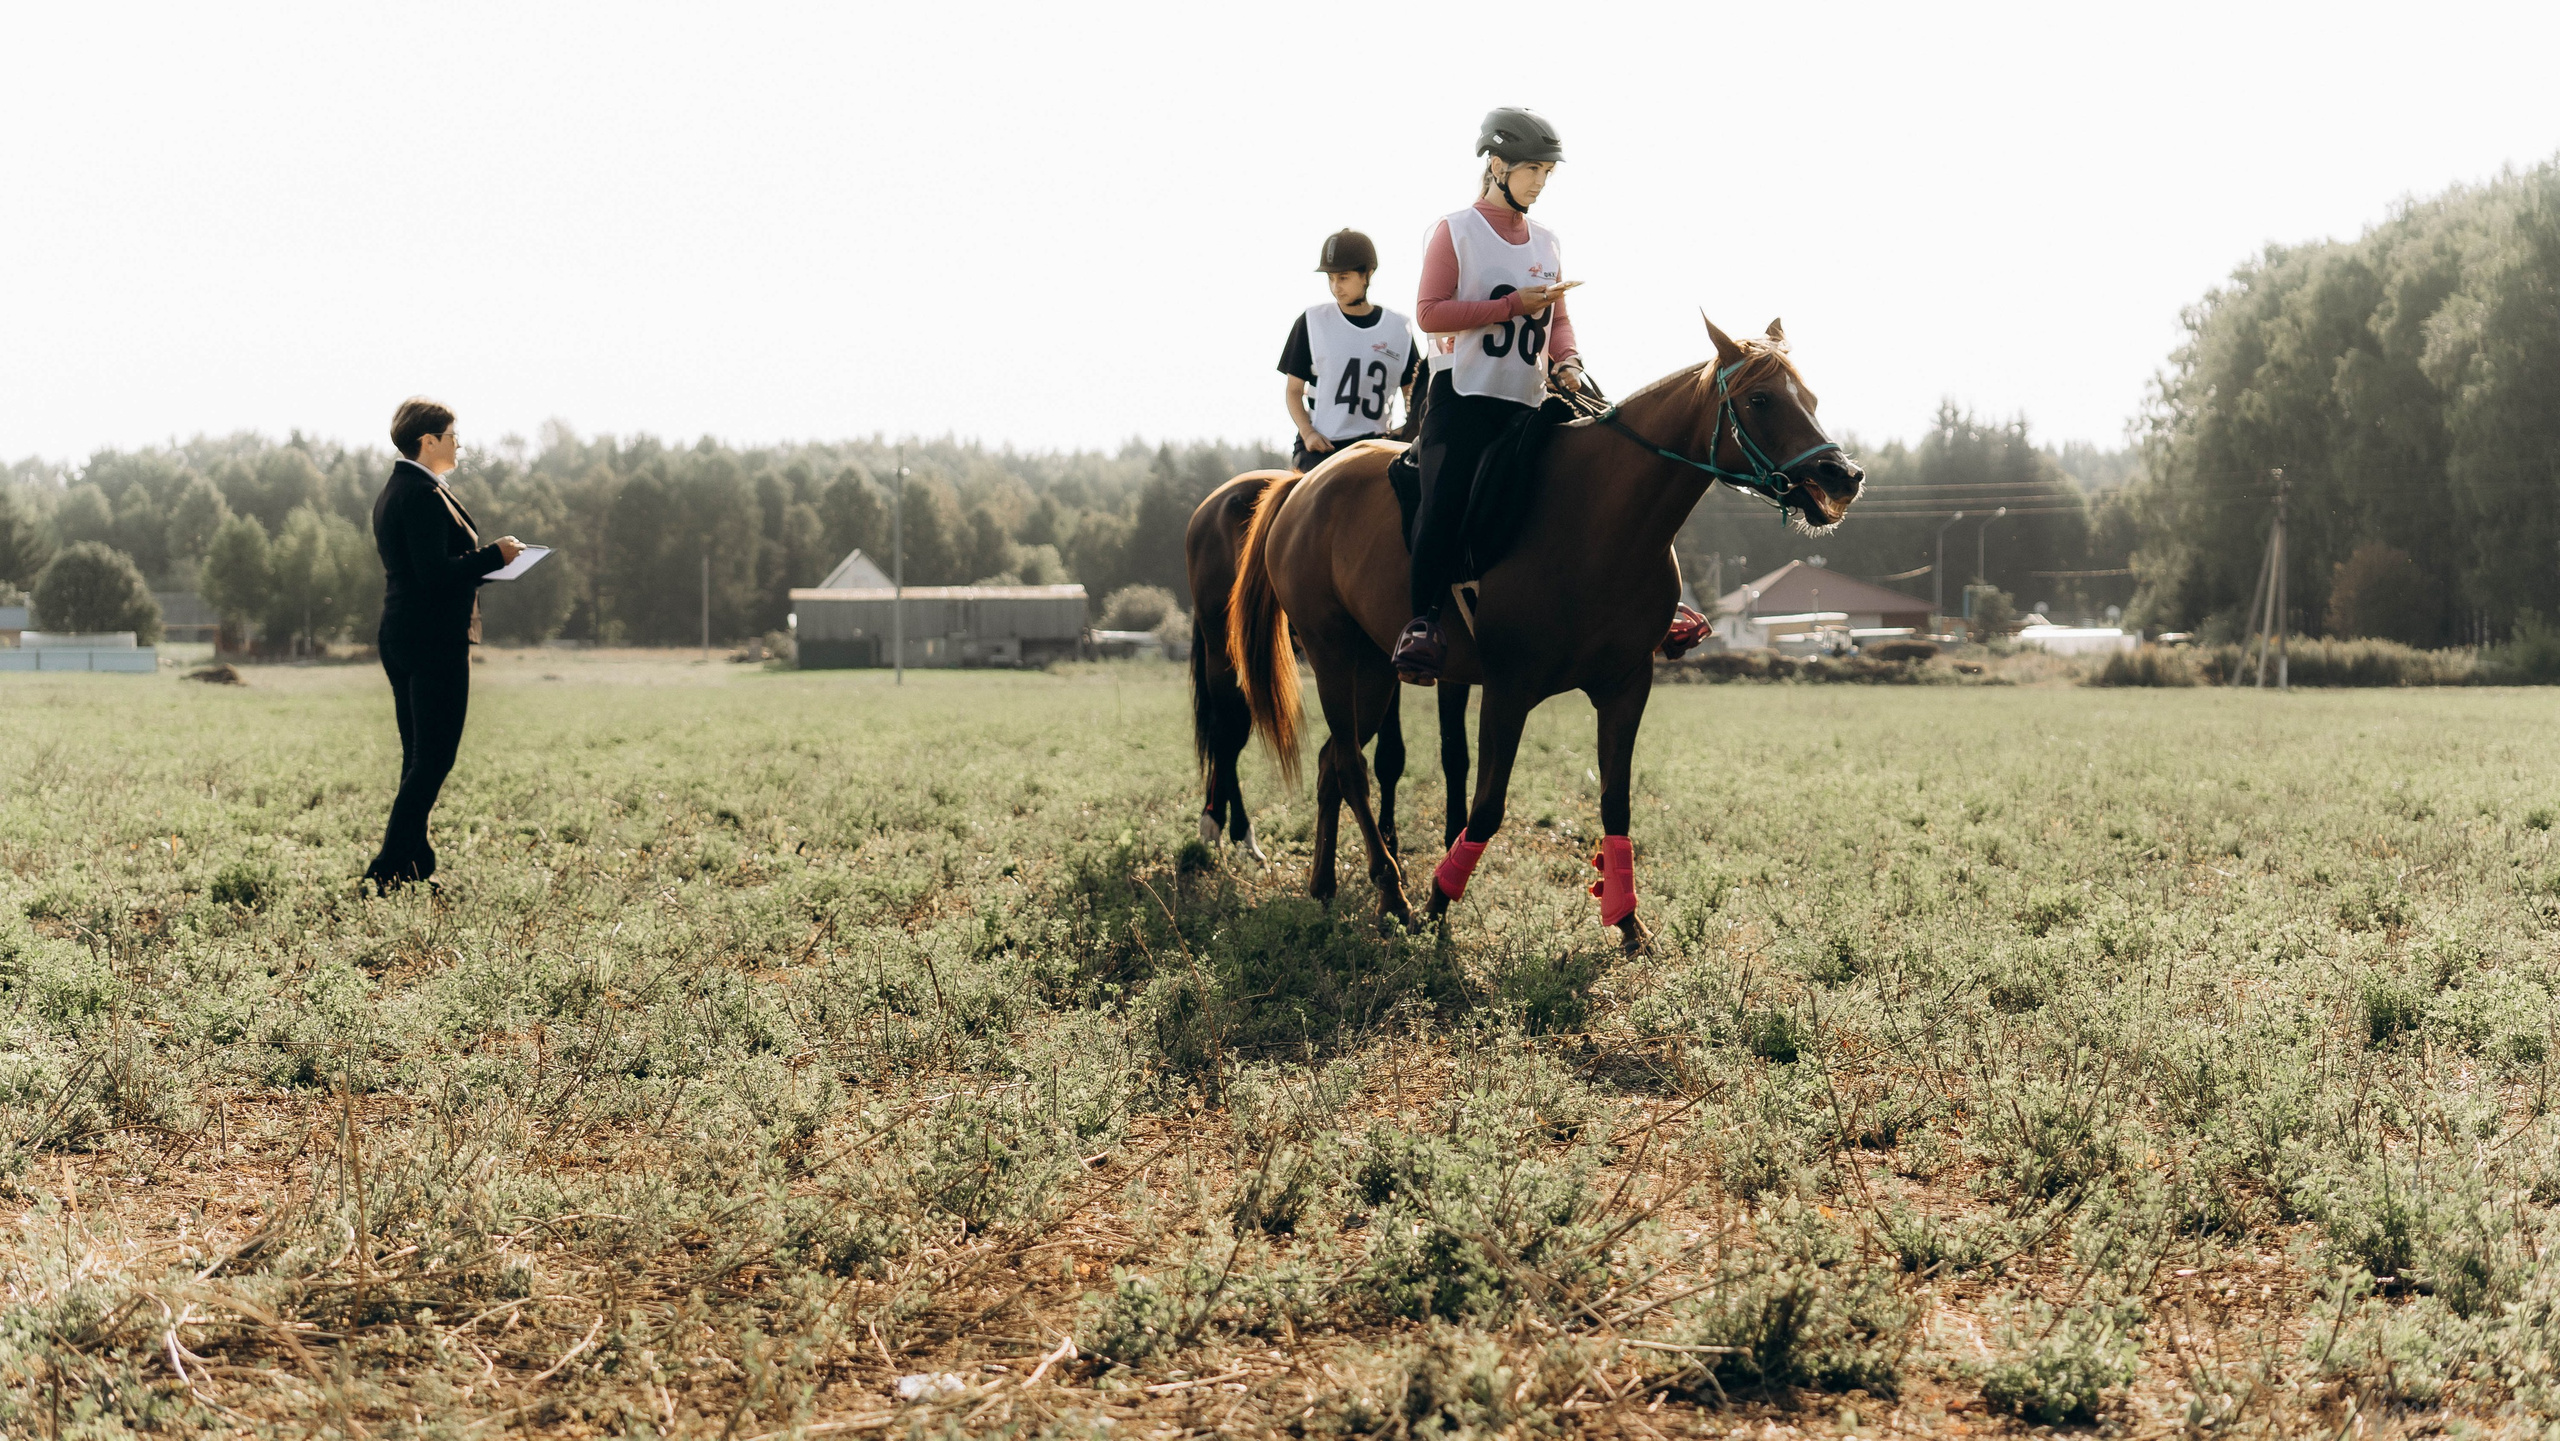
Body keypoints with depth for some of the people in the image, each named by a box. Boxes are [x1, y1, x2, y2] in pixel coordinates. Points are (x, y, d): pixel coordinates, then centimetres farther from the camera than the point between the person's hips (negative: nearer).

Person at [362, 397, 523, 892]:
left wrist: (484, 561, 12)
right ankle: (390, 869, -8)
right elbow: (435, 573, -23)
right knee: (433, 759, -7)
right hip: (435, 641, -11)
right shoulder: (424, 494, -16)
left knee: (419, 758, 14)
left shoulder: (393, 491, 17)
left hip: (401, 637, 11)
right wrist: (494, 555, -13)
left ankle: (414, 865, 17)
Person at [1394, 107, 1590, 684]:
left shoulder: (1546, 243, 16)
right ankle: (1424, 620, -19)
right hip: (1462, 395, -6)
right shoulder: (1456, 231, 1)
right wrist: (1513, 305, -15)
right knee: (1446, 500, -22)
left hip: (1527, 399, 6)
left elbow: (1559, 320, 21)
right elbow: (1430, 312, -8)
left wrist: (1566, 360, -2)